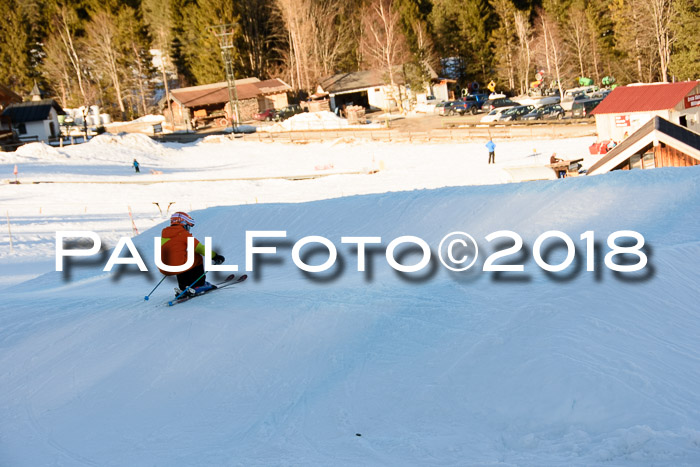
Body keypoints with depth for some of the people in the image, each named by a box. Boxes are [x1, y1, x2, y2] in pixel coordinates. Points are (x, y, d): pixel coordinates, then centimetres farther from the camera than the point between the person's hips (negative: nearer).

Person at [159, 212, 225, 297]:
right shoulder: (183, 234, -4)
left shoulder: (164, 234, 17)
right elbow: (199, 248, -3)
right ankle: (198, 286, 13)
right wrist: (215, 256, 4)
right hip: (177, 267, -7)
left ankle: (183, 288, 29)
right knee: (197, 258, 14)